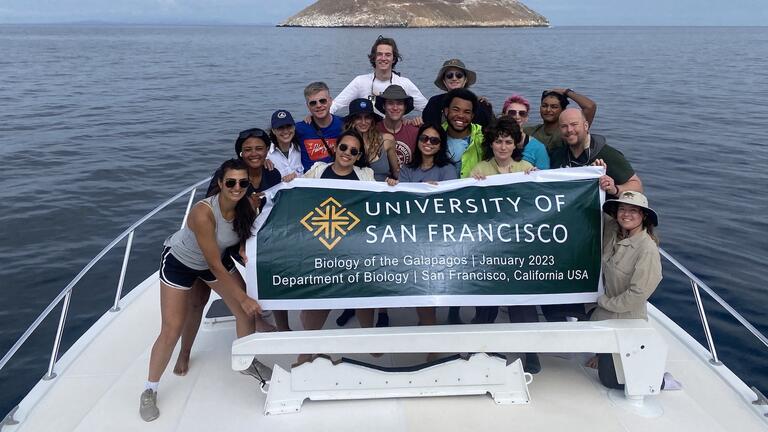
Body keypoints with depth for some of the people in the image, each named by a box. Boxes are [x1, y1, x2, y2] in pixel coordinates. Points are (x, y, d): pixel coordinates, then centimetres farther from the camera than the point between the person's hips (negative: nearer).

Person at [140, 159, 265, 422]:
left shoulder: (246, 206, -22)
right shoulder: (203, 213, -38)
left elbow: (245, 238, 0)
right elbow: (215, 265, -32)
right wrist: (243, 298, -29)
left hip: (214, 260, 6)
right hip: (179, 261, -5)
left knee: (246, 310, 4)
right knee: (172, 330, -5)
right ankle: (150, 390, 15)